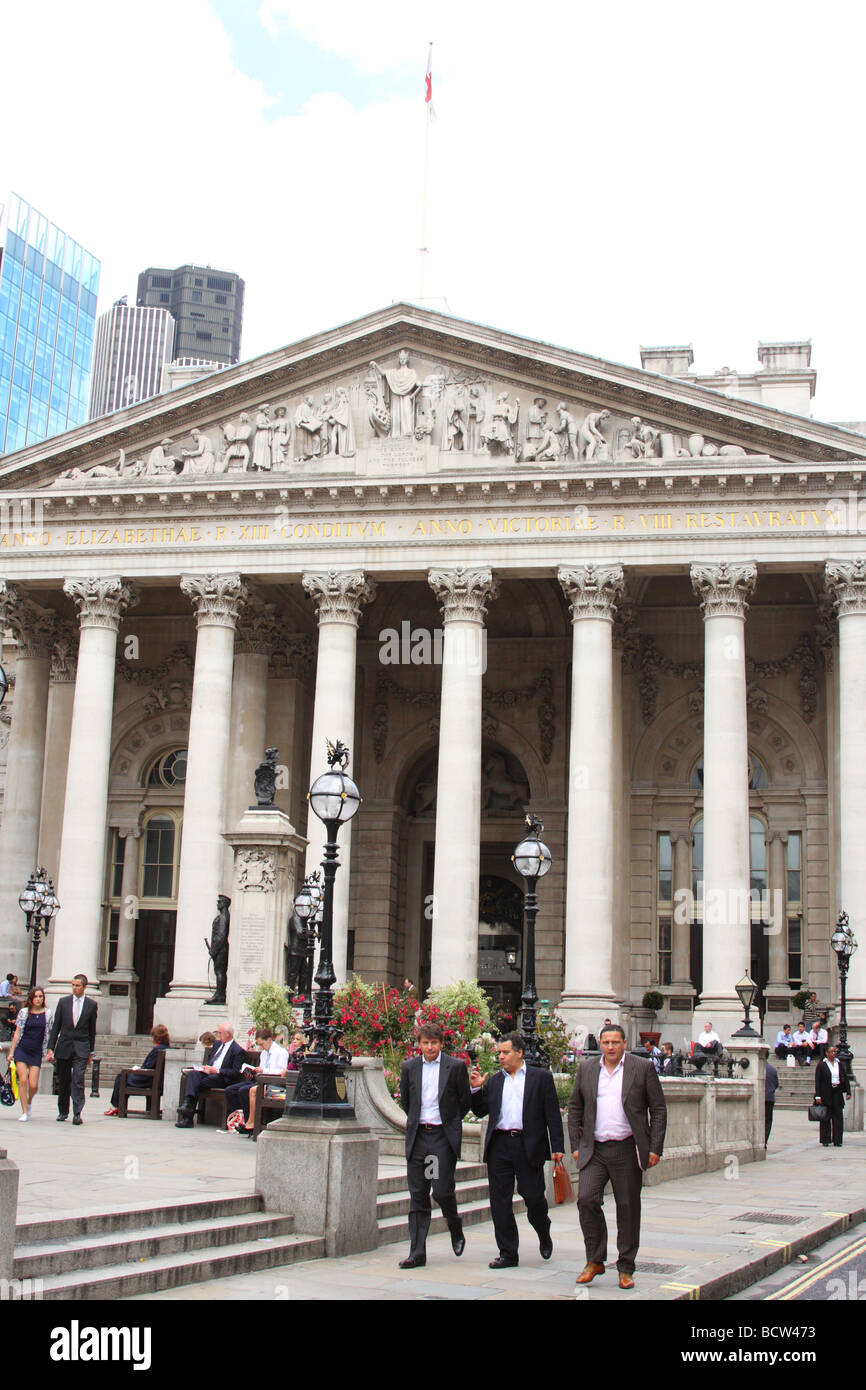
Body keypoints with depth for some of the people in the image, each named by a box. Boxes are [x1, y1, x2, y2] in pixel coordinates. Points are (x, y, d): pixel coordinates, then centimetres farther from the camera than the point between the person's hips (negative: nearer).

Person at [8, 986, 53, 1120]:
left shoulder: (48, 1014, 5)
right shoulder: (24, 1012, 3)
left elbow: (51, 1034, 10)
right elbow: (17, 1033, 5)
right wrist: (11, 1052, 3)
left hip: (36, 1052, 0)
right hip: (21, 1050, 0)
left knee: (33, 1085, -5)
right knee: (23, 1081, -10)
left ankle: (29, 1102, 28)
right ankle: (24, 1112, 0)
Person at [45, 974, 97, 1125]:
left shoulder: (91, 1005, 3)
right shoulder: (64, 1002, 4)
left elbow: (92, 1029, 9)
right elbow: (56, 1026, 5)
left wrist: (91, 1051, 10)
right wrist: (50, 1048, 0)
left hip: (81, 1047, -2)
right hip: (64, 1046, 2)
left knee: (78, 1080, -13)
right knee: (63, 1081, 9)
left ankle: (77, 1114, -13)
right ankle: (63, 1111, 25)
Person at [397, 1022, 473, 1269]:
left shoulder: (456, 1066, -3)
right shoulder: (409, 1067, 6)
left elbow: (465, 1100, 7)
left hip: (444, 1136, -3)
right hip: (417, 1135, 3)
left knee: (442, 1190, -9)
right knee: (417, 1195, 3)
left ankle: (456, 1229, 22)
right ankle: (417, 1253, 5)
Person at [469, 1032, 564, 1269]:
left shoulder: (541, 1077, 4)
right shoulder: (494, 1081, 15)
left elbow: (552, 1114, 1)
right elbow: (480, 1111, 17)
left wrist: (557, 1147, -5)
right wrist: (476, 1089, 1)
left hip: (529, 1147, -4)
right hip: (499, 1147, 4)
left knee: (533, 1197, 0)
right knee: (499, 1202, 3)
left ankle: (544, 1235, 31)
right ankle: (508, 1254, 11)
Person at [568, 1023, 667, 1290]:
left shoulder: (643, 1068, 1)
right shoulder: (587, 1071, 10)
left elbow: (659, 1110, 2)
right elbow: (575, 1109, 16)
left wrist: (655, 1148, -5)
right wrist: (576, 1145, 7)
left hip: (628, 1151, -2)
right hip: (594, 1150, 2)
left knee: (628, 1208, 3)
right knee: (586, 1199, -11)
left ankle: (626, 1268, 16)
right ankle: (595, 1260, 5)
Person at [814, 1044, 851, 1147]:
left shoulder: (839, 1064, 8)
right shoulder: (821, 1065, -4)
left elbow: (845, 1078, 9)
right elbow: (817, 1081, -6)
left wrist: (848, 1091, -2)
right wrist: (818, 1096, -12)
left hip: (837, 1093, 3)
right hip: (826, 1094, -3)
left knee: (838, 1117, 1)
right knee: (826, 1118, 1)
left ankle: (837, 1141, 5)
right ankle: (825, 1141, 8)